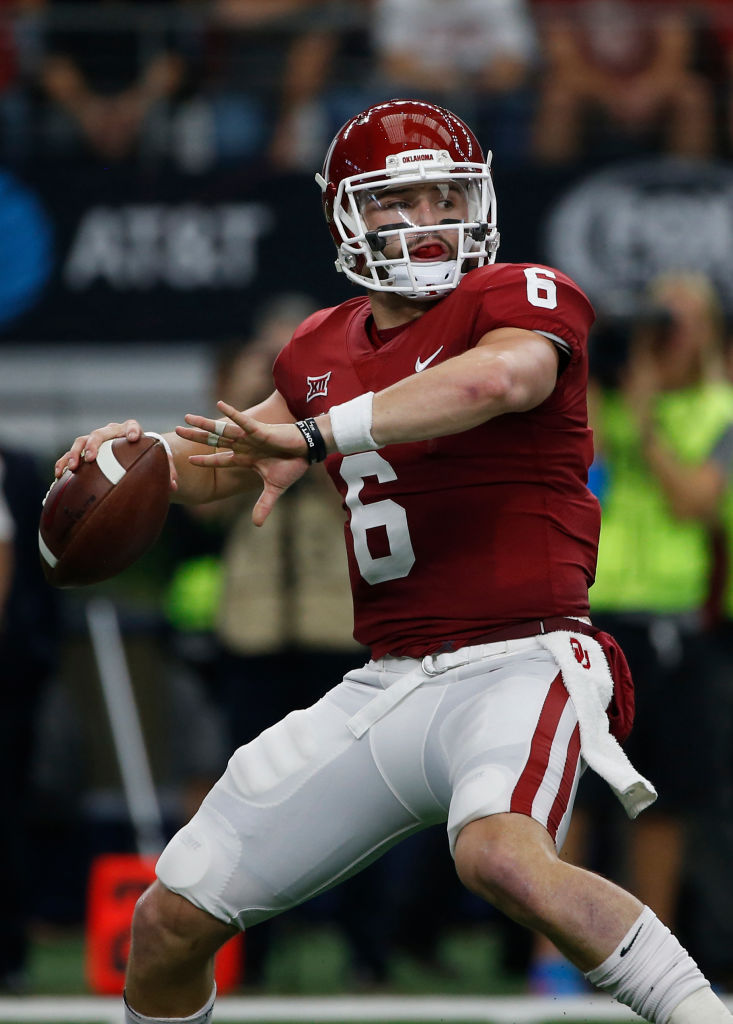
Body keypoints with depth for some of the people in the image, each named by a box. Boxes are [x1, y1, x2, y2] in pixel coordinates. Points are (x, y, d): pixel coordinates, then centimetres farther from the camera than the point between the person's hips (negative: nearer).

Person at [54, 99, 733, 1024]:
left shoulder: (522, 298, -6)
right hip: (386, 688, 7)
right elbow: (220, 466, 29)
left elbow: (499, 378, -31)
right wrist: (146, 450, 6)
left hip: (515, 667, -7)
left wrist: (313, 436, -31)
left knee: (501, 858, -39)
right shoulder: (325, 349, 13)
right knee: (169, 924, 7)